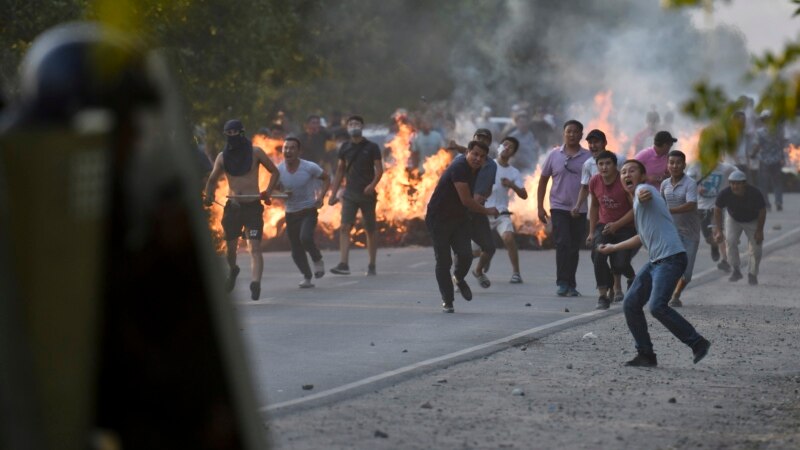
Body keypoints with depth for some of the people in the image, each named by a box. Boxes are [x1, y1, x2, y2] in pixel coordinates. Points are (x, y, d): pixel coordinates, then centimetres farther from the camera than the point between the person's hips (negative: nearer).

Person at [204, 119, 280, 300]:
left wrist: (268, 192, -8)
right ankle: (232, 270, 42)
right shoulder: (222, 156, 8)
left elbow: (275, 172, 8)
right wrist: (209, 196, -7)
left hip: (253, 206, -3)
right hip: (232, 206, 3)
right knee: (230, 245, 11)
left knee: (254, 247, -15)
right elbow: (213, 179, 14)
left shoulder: (255, 152, 1)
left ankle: (256, 282, -29)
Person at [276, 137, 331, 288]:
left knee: (305, 238, -29)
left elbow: (327, 178, 2)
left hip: (309, 210, -3)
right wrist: (283, 194, -16)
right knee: (296, 252, 5)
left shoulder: (309, 167, -14)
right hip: (291, 213, 3)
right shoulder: (279, 170, -6)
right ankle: (307, 277, 26)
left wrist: (321, 196, -12)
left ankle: (318, 260, -1)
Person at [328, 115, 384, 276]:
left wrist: (373, 184, -24)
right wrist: (333, 193, 9)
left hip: (367, 194, -2)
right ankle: (343, 264, -21)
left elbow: (379, 169, -5)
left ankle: (372, 266, 18)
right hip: (350, 194, 2)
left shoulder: (371, 147, -2)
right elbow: (340, 171, 14)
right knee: (344, 227, -14)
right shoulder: (345, 148, 7)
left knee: (370, 230, 7)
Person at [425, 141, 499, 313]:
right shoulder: (459, 167, -24)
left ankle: (459, 278, 20)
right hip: (439, 219, -6)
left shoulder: (475, 170, 4)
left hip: (459, 218, 6)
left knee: (465, 255, -12)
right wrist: (487, 211, -13)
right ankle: (447, 301, 9)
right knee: (443, 261, -3)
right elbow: (466, 200, -25)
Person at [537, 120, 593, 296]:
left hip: (580, 210, 1)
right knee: (563, 244, -12)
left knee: (574, 248, 6)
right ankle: (563, 283, -11)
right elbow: (543, 180, 10)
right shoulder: (554, 155, 4)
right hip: (559, 207, -1)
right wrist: (540, 207, 5)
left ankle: (570, 285, 15)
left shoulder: (588, 157, 1)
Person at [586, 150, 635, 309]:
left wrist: (617, 224, -25)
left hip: (627, 227, -4)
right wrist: (592, 232, 11)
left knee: (620, 263, -16)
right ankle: (603, 295, -17)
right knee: (598, 256, -24)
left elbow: (635, 209, -17)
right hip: (604, 226, 4)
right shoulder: (594, 182, -2)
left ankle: (631, 277, 24)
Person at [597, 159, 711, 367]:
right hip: (655, 261, 10)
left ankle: (698, 343, -13)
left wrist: (643, 194, -48)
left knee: (657, 306, -23)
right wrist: (614, 247, 44)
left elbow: (646, 194, -28)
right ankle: (645, 354, 12)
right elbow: (643, 237, 37)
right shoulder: (636, 202, 25)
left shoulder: (643, 188, -2)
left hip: (671, 258, -10)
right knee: (630, 304, 5)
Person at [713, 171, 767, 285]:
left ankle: (752, 274, 14)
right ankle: (736, 270, -10)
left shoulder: (755, 194, -32)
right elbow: (718, 211, -11)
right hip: (733, 220, 1)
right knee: (730, 241, -22)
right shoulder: (725, 194, -28)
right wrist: (719, 230, -14)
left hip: (752, 221, -1)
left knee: (755, 248, -7)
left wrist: (759, 231, -14)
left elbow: (762, 211, -16)